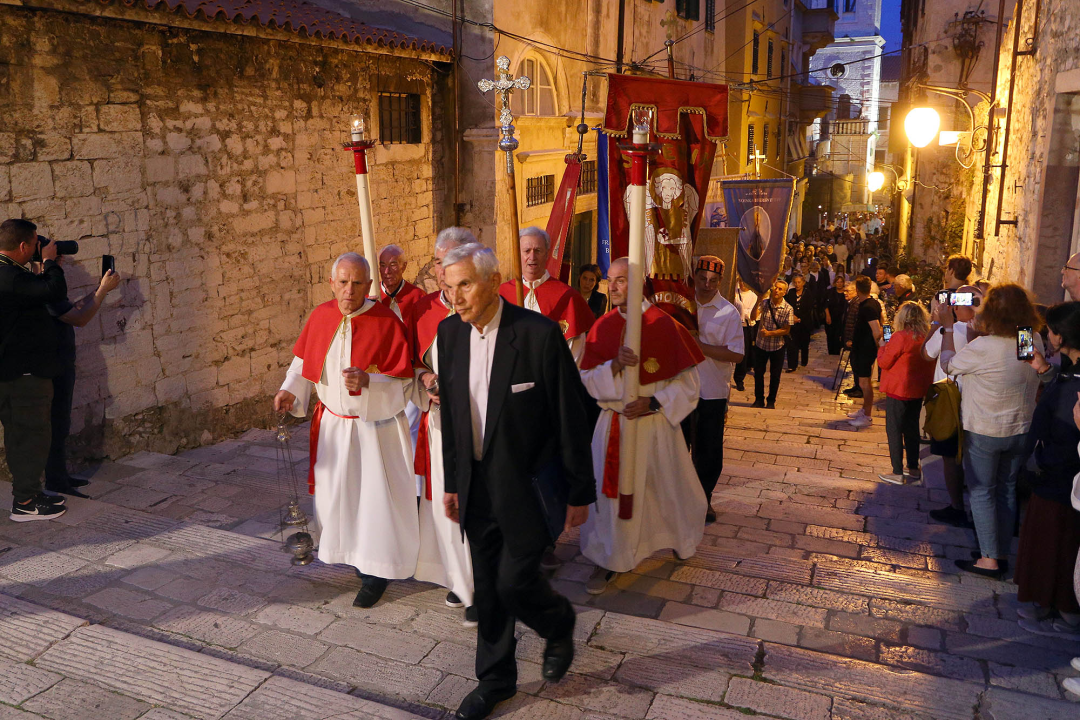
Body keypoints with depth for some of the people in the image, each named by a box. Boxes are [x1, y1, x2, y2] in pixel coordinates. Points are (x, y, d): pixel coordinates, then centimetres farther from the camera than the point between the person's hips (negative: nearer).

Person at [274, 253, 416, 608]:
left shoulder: (386, 322, -16)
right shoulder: (320, 316, -2)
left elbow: (403, 383, -16)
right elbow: (304, 361, 10)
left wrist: (368, 382, -33)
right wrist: (290, 391, -7)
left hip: (373, 426, -4)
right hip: (331, 425, 5)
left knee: (374, 497, 3)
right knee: (335, 492, 15)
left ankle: (375, 571, 21)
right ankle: (354, 553, 38)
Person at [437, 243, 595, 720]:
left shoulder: (539, 334, -18)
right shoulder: (449, 332, -1)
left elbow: (570, 420, -12)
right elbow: (451, 415, 9)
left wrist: (580, 493, -8)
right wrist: (452, 481, 11)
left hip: (528, 484, -5)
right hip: (477, 484, 5)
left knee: (515, 582, -4)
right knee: (487, 588, 15)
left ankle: (559, 624, 31)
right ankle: (495, 680, 35)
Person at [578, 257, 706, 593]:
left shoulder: (664, 325, -10)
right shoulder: (602, 327, 0)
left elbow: (688, 382, -7)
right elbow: (588, 380, -4)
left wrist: (654, 402, -19)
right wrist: (616, 364, -22)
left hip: (654, 424, -2)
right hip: (612, 424, 2)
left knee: (665, 487, 16)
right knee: (610, 491, 4)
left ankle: (683, 536, 45)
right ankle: (607, 559, 21)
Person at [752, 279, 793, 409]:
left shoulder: (788, 309, -9)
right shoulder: (764, 302, -5)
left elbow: (786, 330, -9)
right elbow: (754, 317, -20)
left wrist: (769, 333, -19)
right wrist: (758, 301, -28)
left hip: (777, 346, -1)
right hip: (761, 344, 1)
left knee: (775, 375, 8)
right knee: (758, 373, 9)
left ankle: (771, 401, 24)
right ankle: (759, 399, 25)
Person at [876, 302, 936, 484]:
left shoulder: (900, 337, -20)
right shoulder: (928, 338, -1)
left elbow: (884, 363, -13)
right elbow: (931, 364, 11)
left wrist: (882, 347, 5)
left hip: (898, 390, -7)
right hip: (918, 390, 7)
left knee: (894, 430, 3)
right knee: (912, 428, 18)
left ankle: (898, 473, 5)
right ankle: (913, 469, 27)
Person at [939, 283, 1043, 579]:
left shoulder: (983, 347, -27)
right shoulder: (1036, 342, -7)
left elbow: (948, 364, -11)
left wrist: (948, 326, -1)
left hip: (985, 432, -6)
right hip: (1021, 430, 6)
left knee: (982, 491, 7)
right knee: (1007, 489, 18)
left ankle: (990, 559, 11)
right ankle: (1002, 553, 29)